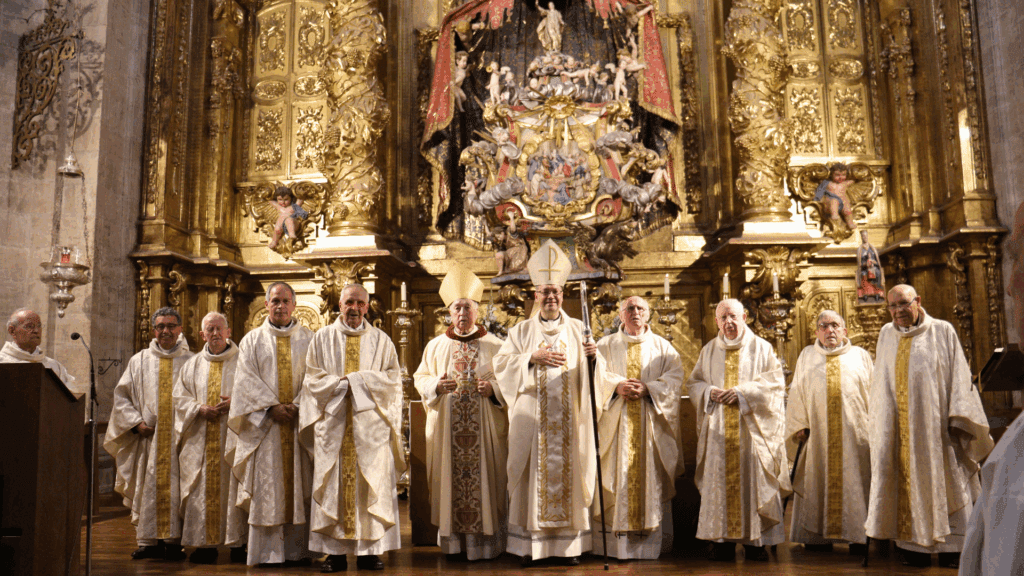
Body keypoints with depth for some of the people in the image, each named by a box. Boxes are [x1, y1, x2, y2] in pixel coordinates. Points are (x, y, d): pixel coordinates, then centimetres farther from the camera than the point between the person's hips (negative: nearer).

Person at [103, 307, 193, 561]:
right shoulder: (139, 361, 13)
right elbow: (121, 395, 11)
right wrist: (136, 422, -3)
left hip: (179, 437, -2)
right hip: (147, 436, 2)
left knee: (176, 489, -4)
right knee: (147, 488, 0)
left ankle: (174, 541, 1)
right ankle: (149, 541, 7)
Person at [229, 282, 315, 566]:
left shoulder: (309, 338, 10)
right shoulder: (252, 340, 10)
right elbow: (247, 379, 0)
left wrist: (298, 405, -12)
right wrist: (272, 407, -12)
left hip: (301, 423, 0)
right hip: (264, 425, 0)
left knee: (300, 486, 1)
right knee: (266, 488, -2)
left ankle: (298, 549, 6)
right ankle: (267, 551, 4)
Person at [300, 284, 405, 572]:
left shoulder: (381, 340, 11)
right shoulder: (322, 338, 11)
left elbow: (393, 378, 4)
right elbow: (313, 378, 5)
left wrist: (357, 380, -8)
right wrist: (341, 383, -11)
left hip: (370, 422, 0)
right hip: (333, 422, 0)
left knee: (373, 481, -3)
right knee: (332, 484, -3)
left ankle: (370, 550, 2)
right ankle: (335, 552, 1)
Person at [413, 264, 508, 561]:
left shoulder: (494, 345, 5)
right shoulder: (436, 345, 11)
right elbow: (420, 379, 11)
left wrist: (493, 388, -14)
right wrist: (437, 385, -9)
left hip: (484, 427, -1)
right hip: (447, 427, 2)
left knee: (484, 478, -2)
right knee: (451, 479, 2)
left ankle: (484, 541, 7)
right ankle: (453, 541, 11)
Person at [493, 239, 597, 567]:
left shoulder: (577, 329, 12)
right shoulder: (522, 331, 10)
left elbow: (587, 372, 9)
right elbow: (501, 363, 0)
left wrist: (593, 355, -13)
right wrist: (533, 358, -13)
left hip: (568, 417, 1)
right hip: (532, 416, -1)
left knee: (569, 471, 1)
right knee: (533, 474, -1)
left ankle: (570, 544, 9)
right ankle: (530, 545, 6)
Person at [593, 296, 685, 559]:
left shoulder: (662, 346, 13)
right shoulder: (606, 345, 13)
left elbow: (675, 375, 0)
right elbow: (596, 374, 1)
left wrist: (648, 388, -15)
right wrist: (617, 386, -18)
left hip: (651, 421, 0)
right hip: (616, 420, 0)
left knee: (651, 476, -2)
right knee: (617, 475, -4)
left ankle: (653, 541, 3)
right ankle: (616, 539, -1)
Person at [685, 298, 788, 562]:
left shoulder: (761, 348, 5)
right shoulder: (709, 351, 13)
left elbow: (775, 383, -1)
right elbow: (694, 382, 14)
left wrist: (742, 392, -13)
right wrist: (709, 392, -8)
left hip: (751, 428, -2)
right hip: (718, 429, 2)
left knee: (753, 479, -3)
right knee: (719, 480, -1)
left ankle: (755, 539, 5)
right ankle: (722, 540, 5)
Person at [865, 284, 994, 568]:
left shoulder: (942, 331, 1)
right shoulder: (886, 334, 11)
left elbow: (959, 376, -2)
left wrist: (957, 419, -10)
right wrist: (876, 422, 12)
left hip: (933, 424, -3)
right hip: (896, 427, 3)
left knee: (939, 480, 0)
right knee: (905, 483, 2)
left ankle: (952, 547, 8)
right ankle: (913, 545, 7)